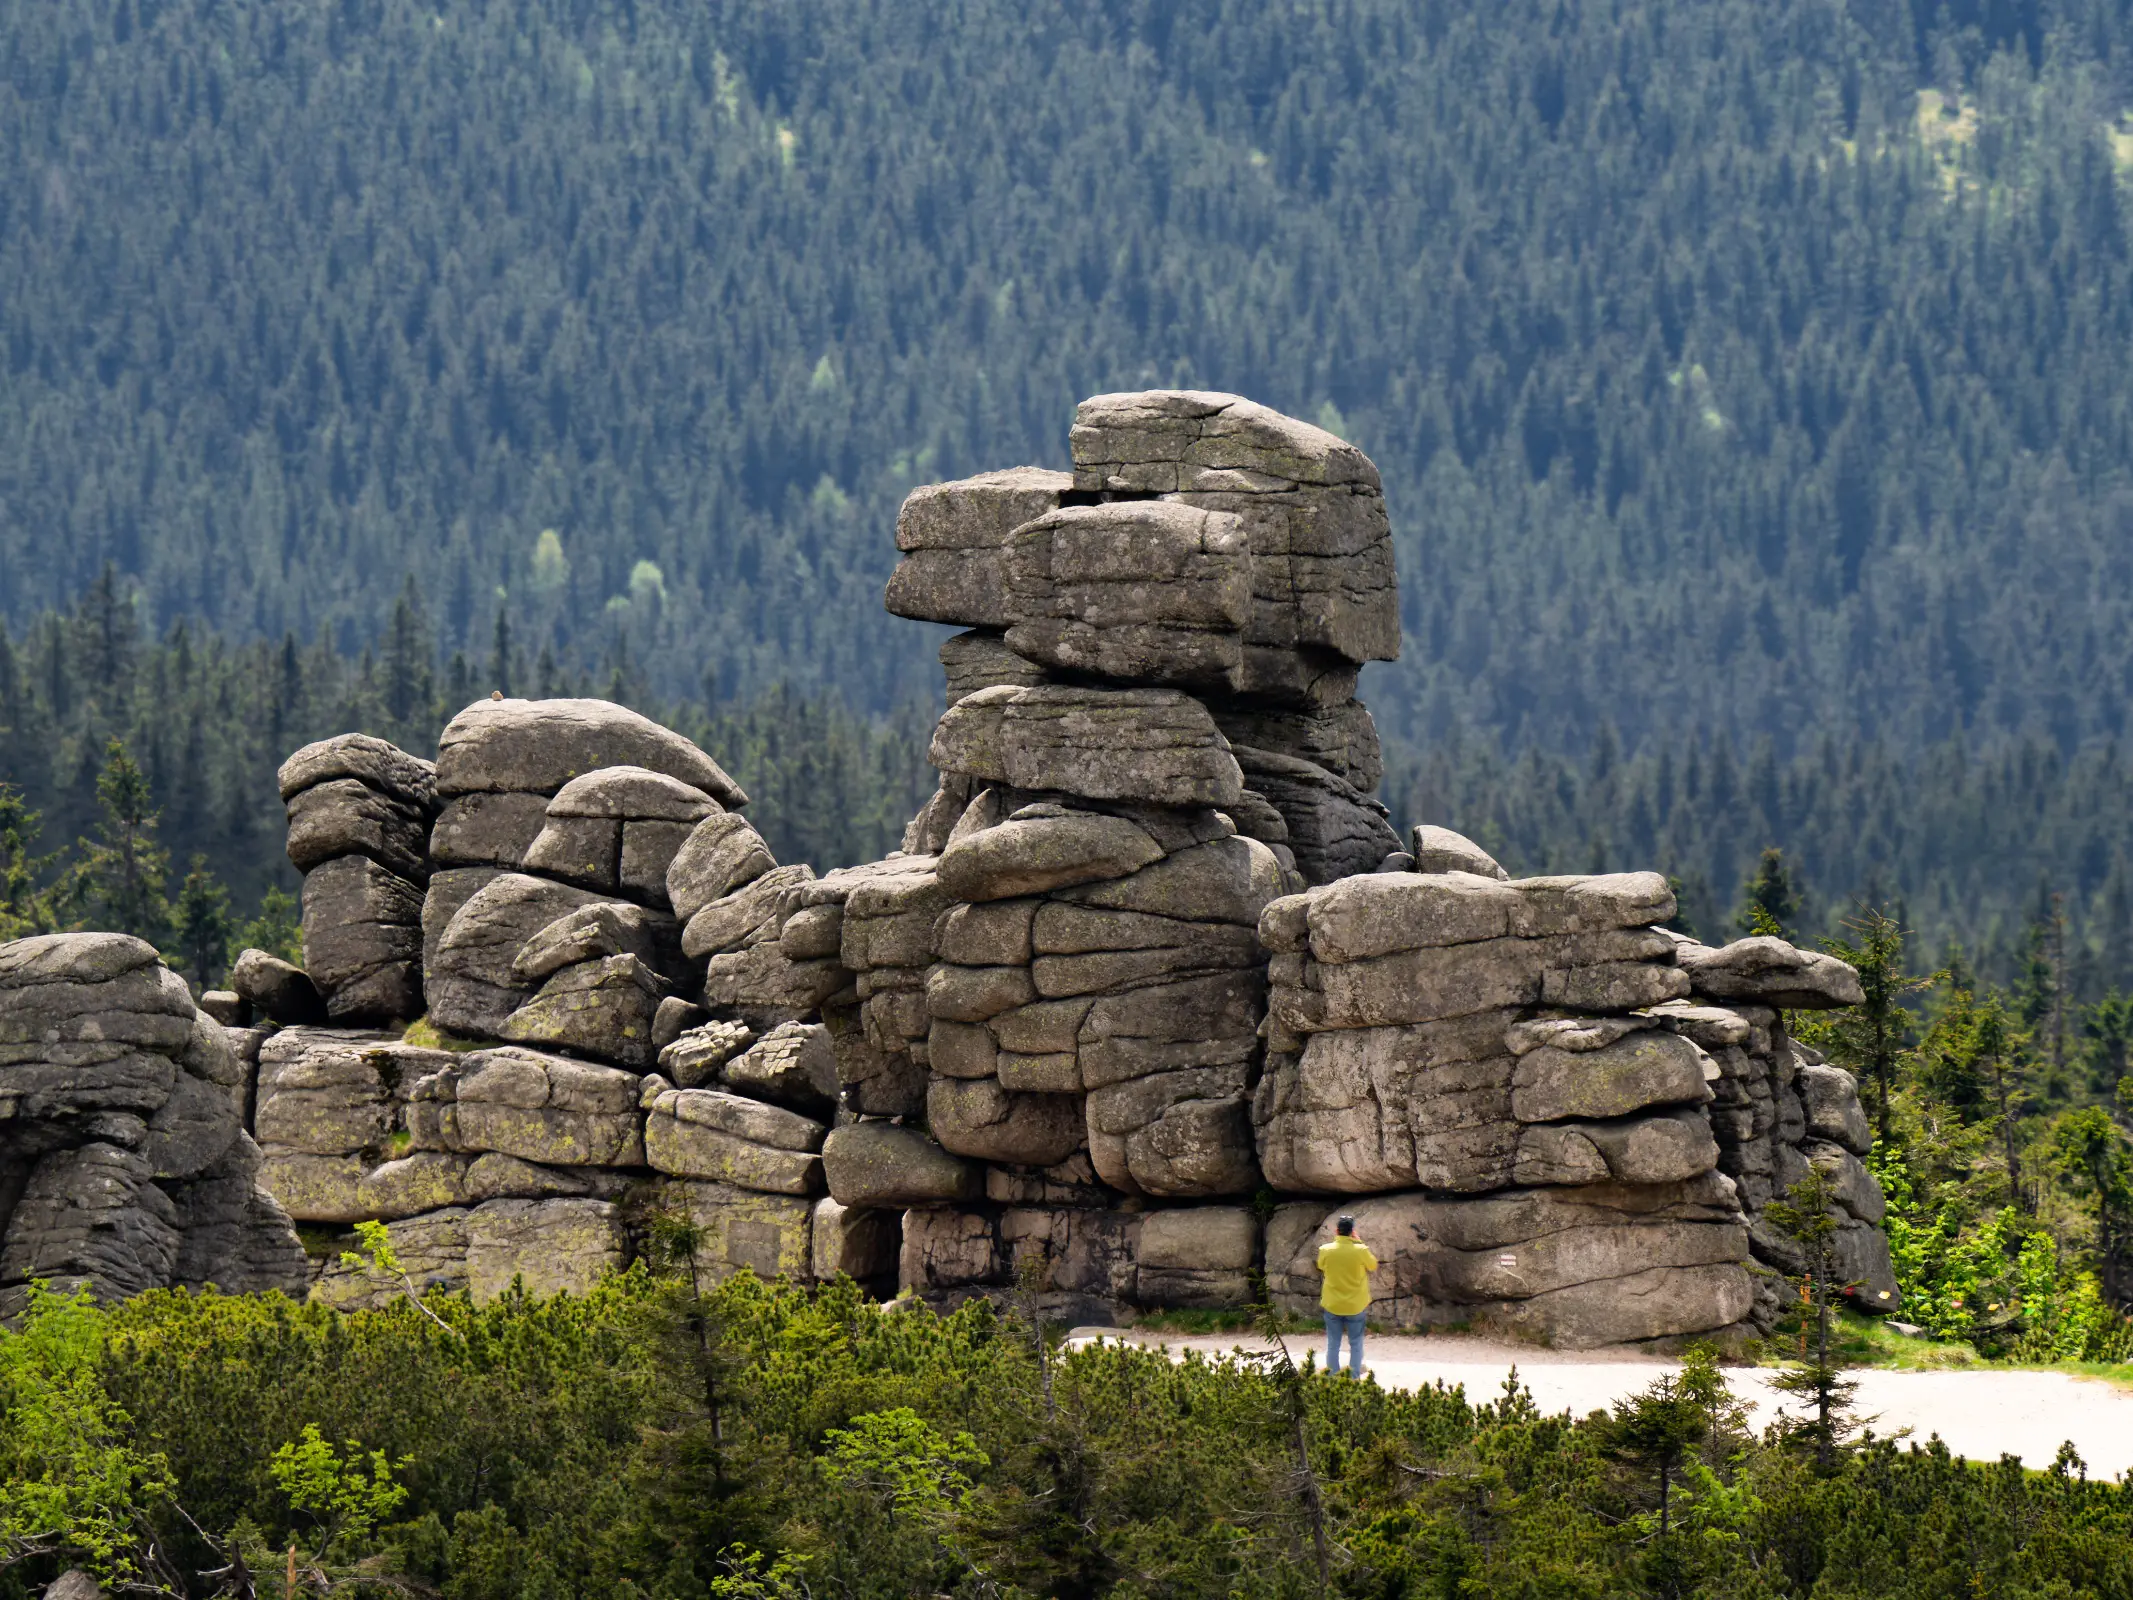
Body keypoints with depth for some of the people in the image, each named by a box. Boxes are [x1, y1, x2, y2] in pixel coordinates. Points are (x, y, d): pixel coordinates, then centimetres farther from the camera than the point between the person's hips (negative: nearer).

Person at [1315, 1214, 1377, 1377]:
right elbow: (1373, 1266, 2)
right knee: (1356, 1344, 11)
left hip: (1332, 1305, 1)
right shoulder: (1361, 1251, -16)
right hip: (1356, 1306, -1)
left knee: (1333, 1344, 10)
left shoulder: (1325, 1251, -11)